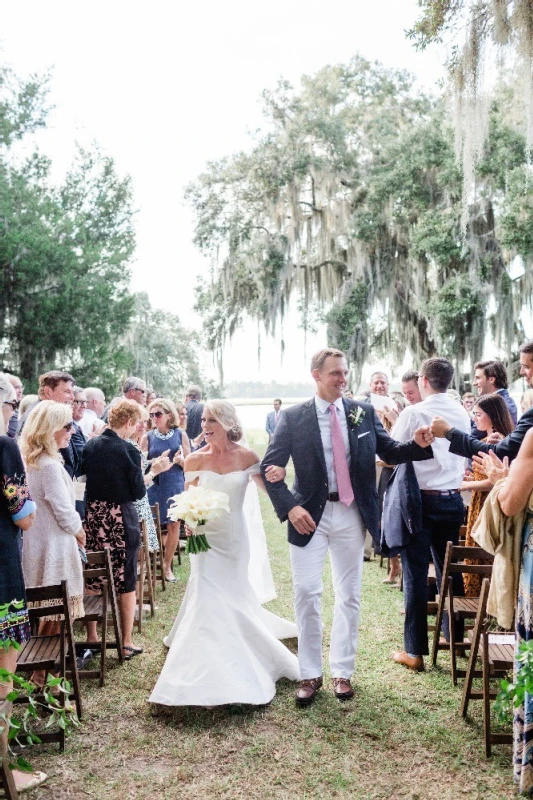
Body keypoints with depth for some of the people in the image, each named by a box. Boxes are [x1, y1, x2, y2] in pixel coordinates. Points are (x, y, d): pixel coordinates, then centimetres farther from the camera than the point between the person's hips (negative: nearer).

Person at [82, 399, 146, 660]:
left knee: (93, 578, 15)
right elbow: (139, 492, -11)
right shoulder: (128, 450, -16)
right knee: (126, 581, 7)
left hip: (93, 516, 5)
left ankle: (91, 637, 26)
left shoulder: (90, 445, 0)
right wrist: (149, 474, 5)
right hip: (121, 519, -5)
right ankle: (126, 642, 15)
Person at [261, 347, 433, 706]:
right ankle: (310, 673, 17)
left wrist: (419, 445, -16)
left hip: (351, 514, 2)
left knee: (349, 595, 11)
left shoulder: (364, 412, 1)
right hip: (310, 514, -2)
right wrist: (289, 507, -15)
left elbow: (389, 452, 3)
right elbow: (269, 467, -4)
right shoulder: (293, 417, -5)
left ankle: (342, 672, 26)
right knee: (306, 592, -1)